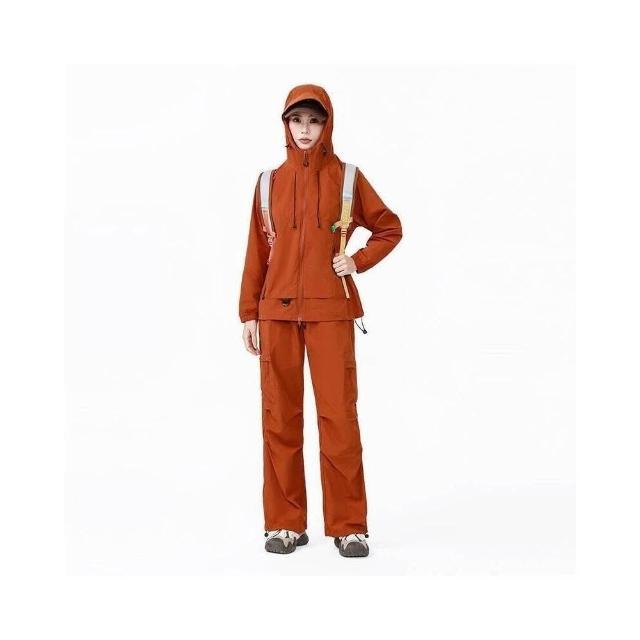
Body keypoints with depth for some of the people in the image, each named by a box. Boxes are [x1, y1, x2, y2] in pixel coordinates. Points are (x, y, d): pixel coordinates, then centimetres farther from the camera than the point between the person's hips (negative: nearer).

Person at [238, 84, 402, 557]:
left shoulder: (346, 178, 5)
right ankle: (286, 522, 12)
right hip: (277, 310, 2)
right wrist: (249, 314, 7)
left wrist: (360, 261, -1)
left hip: (331, 310, -2)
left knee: (339, 415, -4)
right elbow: (257, 252, 10)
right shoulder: (271, 182, 10)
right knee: (280, 416, 3)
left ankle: (348, 524, 6)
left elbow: (390, 228, 14)